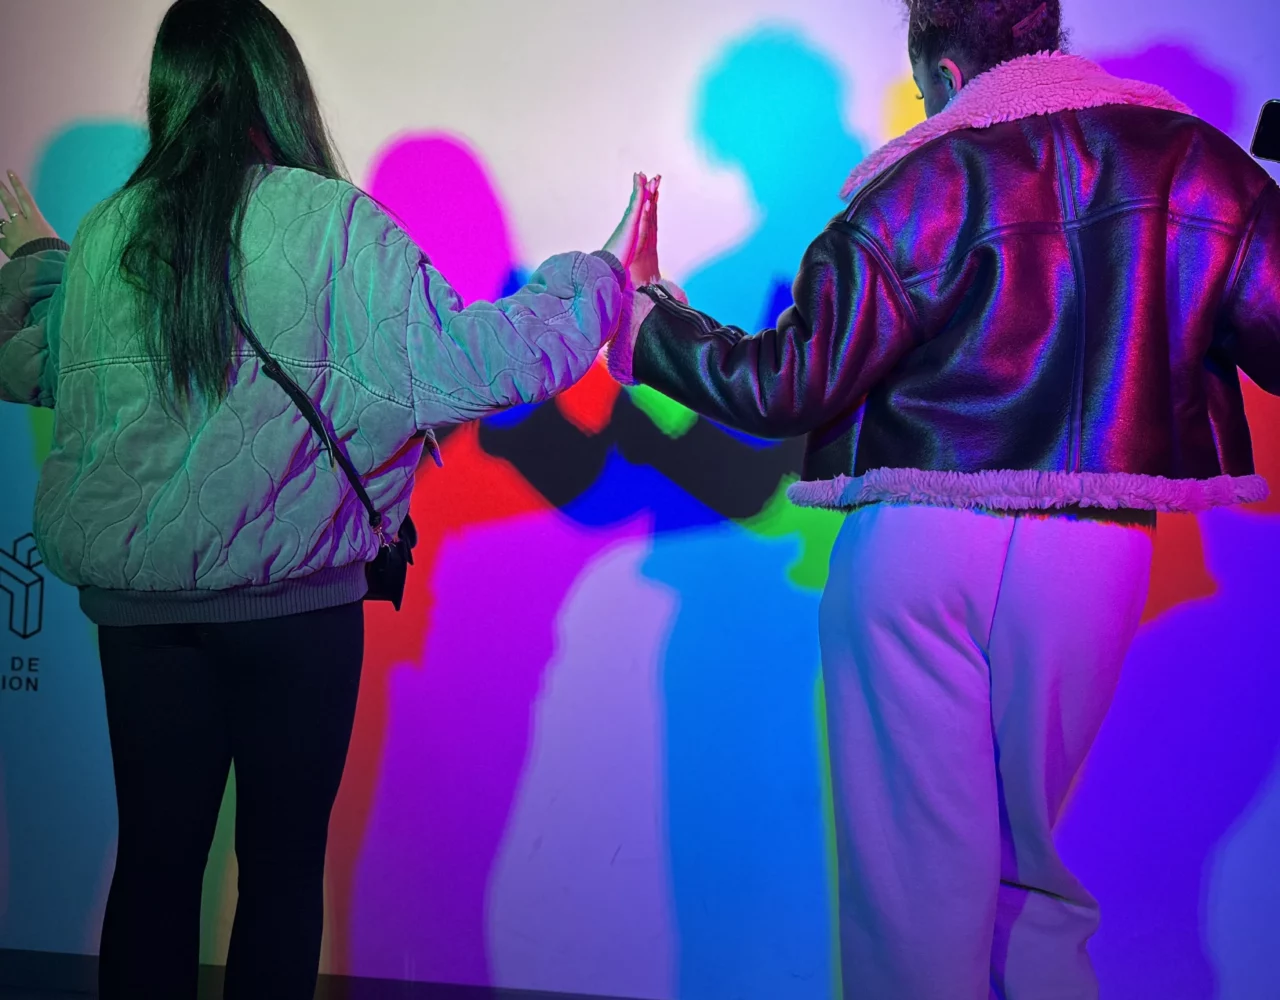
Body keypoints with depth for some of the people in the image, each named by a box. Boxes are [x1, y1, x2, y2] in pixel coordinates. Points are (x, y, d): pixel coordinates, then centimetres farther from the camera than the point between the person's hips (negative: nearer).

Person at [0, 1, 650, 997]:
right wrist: (607, 275, 0)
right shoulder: (331, 221, -11)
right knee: (283, 859, 11)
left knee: (155, 852, 14)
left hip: (135, 596, 3)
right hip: (295, 596, -3)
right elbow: (470, 360, -13)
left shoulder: (105, 234, 1)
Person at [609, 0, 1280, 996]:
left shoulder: (918, 185, -2)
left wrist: (648, 309, 11)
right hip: (1095, 556, 3)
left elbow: (786, 389, -3)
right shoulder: (1199, 159, 4)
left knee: (916, 861, 8)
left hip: (916, 547, -2)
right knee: (1032, 851, 18)